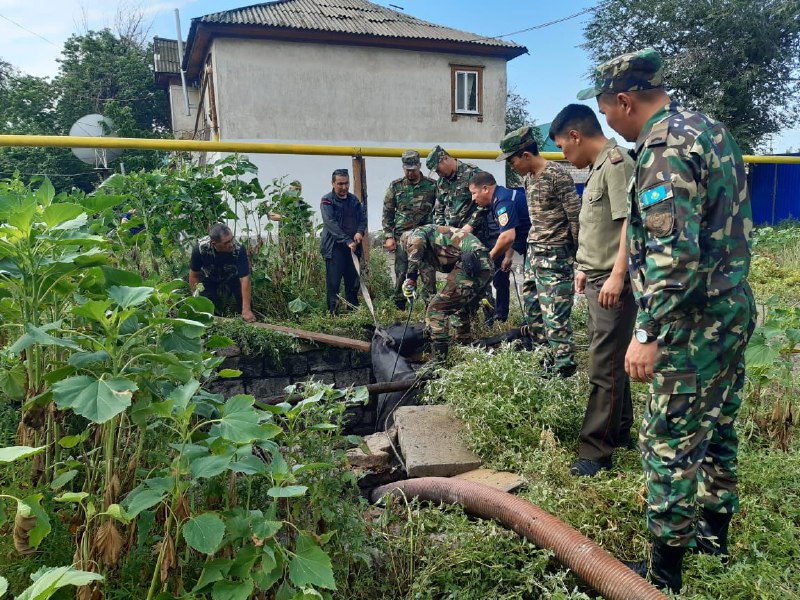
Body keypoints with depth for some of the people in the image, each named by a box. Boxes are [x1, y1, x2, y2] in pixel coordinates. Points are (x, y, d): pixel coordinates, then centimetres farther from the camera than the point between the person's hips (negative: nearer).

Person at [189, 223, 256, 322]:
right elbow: (194, 276, -20)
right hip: (209, 277, 0)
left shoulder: (239, 249, -40)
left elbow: (244, 279, -37)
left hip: (233, 276, 0)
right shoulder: (200, 248, -36)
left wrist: (246, 310, -39)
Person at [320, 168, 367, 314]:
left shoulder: (354, 200, 15)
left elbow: (362, 219, 15)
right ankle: (333, 312, 0)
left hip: (353, 247, 6)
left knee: (353, 281, 11)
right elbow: (331, 224, -15)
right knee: (333, 282, -5)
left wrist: (360, 232, -9)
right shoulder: (327, 201, -4)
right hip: (334, 247, -6)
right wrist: (347, 241, -23)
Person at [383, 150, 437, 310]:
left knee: (428, 273, -3)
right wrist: (389, 236, 1)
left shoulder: (432, 185, 4)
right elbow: (387, 212, 8)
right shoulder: (396, 186, 6)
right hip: (402, 236, 1)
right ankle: (399, 307, 14)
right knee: (401, 273, 3)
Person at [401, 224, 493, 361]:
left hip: (470, 267, -9)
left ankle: (439, 360, -6)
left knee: (436, 309, -4)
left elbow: (416, 245, -14)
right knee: (461, 308, 28)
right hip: (486, 264, 9)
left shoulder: (418, 232, 13)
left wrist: (411, 278, -18)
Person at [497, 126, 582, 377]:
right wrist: (533, 245, 18)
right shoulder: (527, 178, 11)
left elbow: (575, 217, -13)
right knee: (532, 310, 15)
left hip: (554, 255, -9)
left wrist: (579, 255, -9)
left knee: (555, 317, -7)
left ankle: (564, 370, 3)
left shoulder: (557, 175, -14)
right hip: (533, 252, 9)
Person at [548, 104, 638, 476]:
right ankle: (620, 433, 29)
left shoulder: (616, 163, -12)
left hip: (613, 284, -10)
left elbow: (631, 222, -20)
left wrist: (617, 275, -25)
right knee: (608, 360, 16)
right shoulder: (598, 167, 17)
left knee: (605, 367, -5)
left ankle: (595, 451, 2)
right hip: (598, 281, 10)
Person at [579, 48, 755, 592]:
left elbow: (674, 254, -28)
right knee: (718, 426, 21)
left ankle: (665, 575, 13)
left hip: (694, 323, -10)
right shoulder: (710, 129, 12)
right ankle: (715, 534, 39)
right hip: (736, 307, 10)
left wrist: (648, 334, -25)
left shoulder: (665, 149, -19)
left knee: (671, 443, 0)